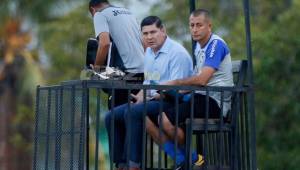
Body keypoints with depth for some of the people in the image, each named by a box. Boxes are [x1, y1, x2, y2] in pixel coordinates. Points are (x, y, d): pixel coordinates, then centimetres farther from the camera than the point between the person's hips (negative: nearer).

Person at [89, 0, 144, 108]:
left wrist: (96, 67, -5)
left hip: (126, 71, -7)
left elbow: (105, 43, -15)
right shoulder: (128, 12, 23)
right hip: (143, 70, 7)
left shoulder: (100, 14, 1)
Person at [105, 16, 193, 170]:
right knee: (111, 117, -3)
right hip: (151, 100, 9)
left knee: (132, 113, -31)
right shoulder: (149, 52, 15)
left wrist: (149, 97, -22)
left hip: (170, 102, -9)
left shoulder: (177, 53, -13)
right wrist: (139, 97, 4)